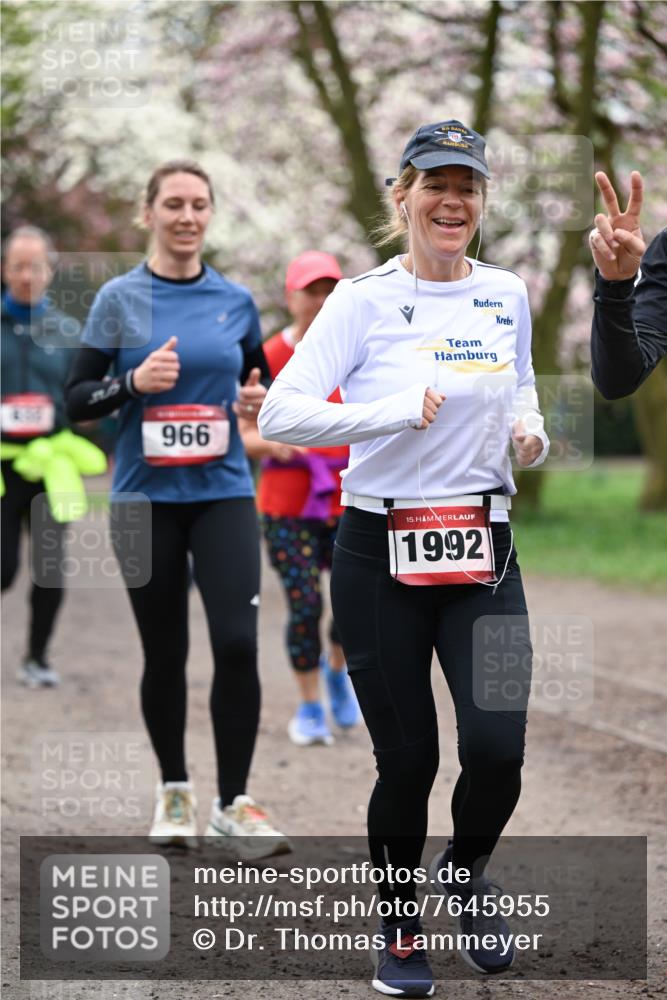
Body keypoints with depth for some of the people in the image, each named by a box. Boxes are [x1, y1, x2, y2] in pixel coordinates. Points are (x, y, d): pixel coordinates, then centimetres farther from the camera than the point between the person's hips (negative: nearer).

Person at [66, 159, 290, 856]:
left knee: (237, 643, -12)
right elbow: (76, 401, 0)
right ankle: (173, 791, 26)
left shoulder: (235, 301, 6)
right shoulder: (119, 299, 0)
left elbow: (257, 382, 19)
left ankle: (233, 803, -1)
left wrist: (257, 402, -3)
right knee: (165, 651, 7)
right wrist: (134, 382, -17)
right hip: (145, 497, -1)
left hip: (223, 492, 1)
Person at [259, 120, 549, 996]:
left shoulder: (507, 295, 7)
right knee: (407, 758, 2)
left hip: (482, 555, 3)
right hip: (380, 557, -3)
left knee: (497, 747, -12)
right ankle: (400, 928, 26)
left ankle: (467, 869, 22)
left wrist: (530, 434, 3)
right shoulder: (364, 301, -6)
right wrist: (395, 411, -26)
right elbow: (281, 413, -16)